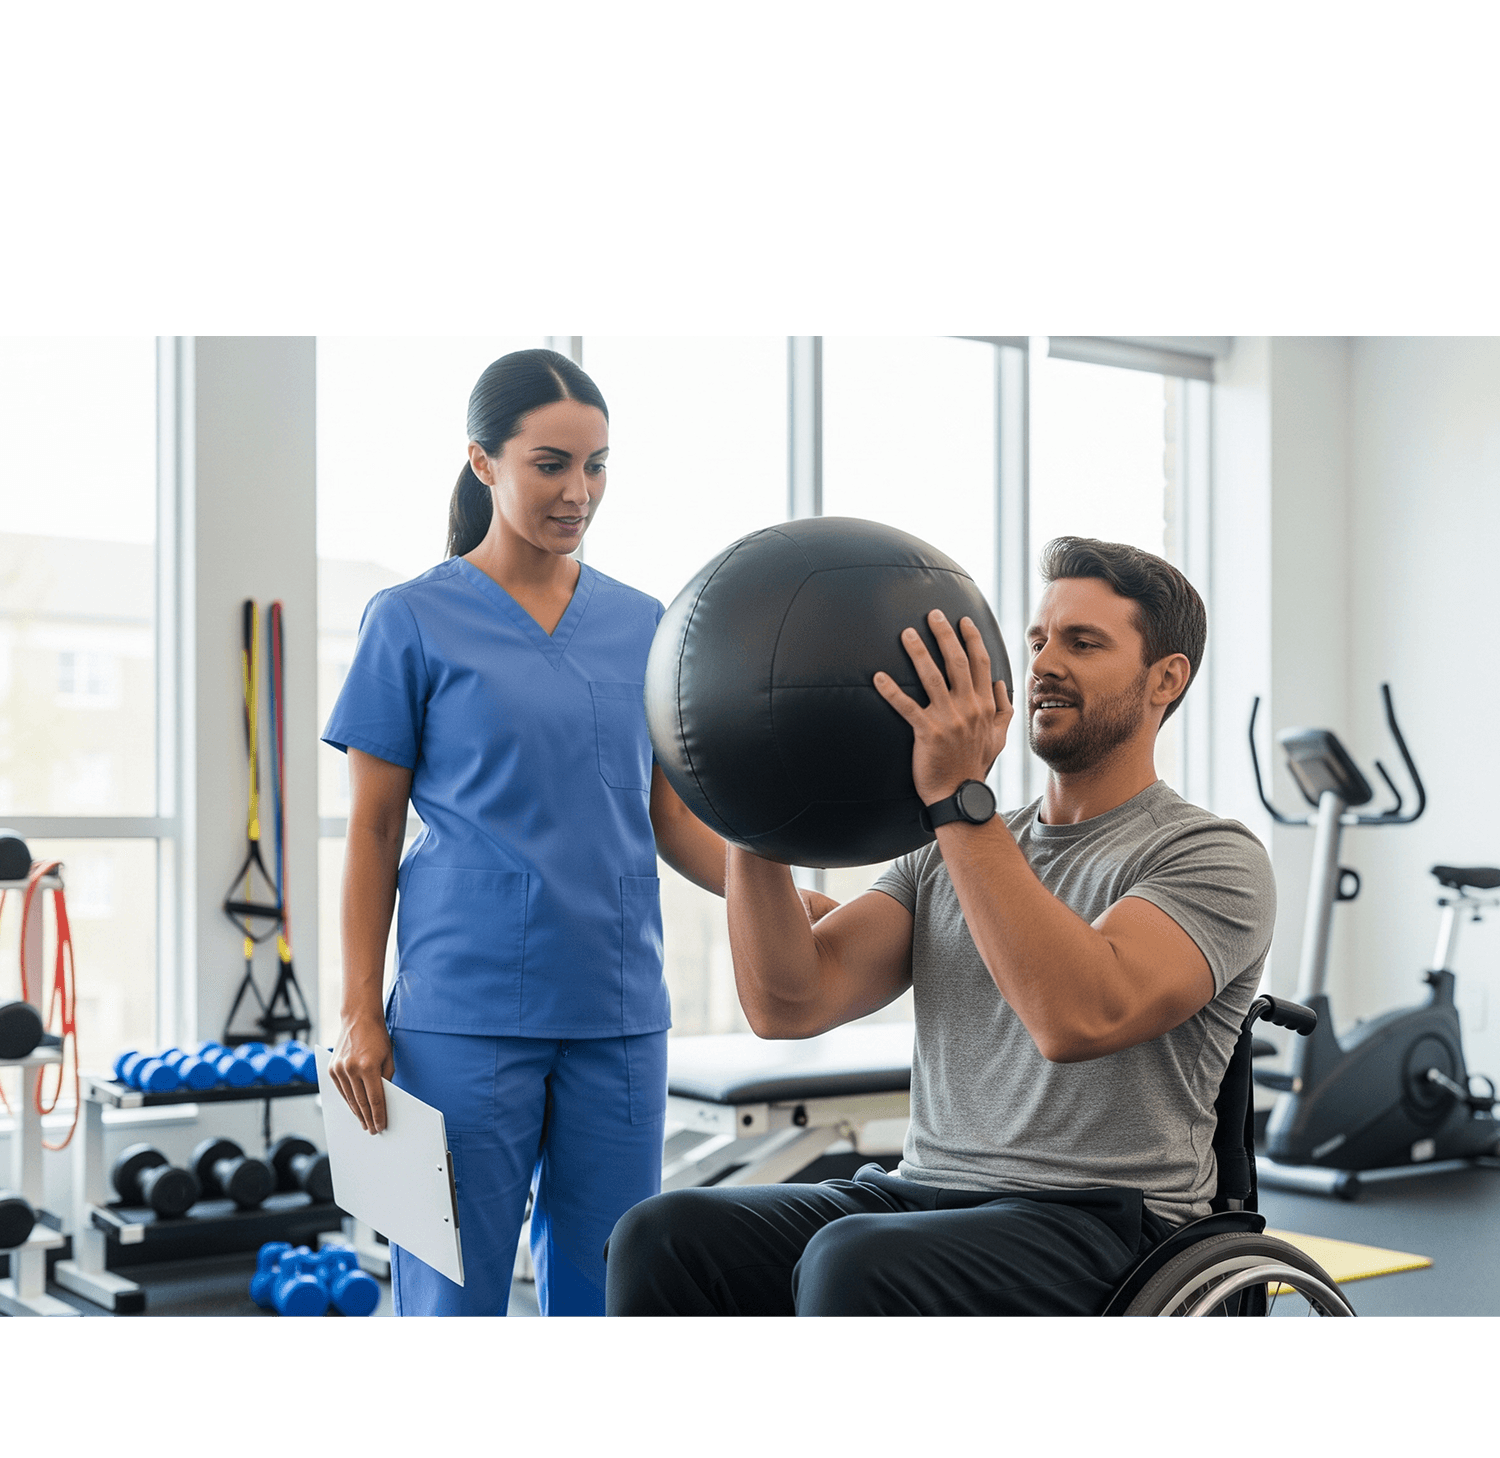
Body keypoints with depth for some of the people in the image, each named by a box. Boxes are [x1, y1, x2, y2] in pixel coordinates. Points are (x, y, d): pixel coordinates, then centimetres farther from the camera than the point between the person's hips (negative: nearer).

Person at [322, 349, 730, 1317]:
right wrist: (360, 1015, -5)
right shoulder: (414, 620, 0)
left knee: (605, 1286, 11)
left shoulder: (641, 624, 10)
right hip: (466, 1013, -3)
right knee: (455, 1285, 4)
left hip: (620, 1014, 4)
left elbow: (675, 819, 11)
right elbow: (373, 829, 1)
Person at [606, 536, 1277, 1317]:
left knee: (856, 1263, -35)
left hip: (1100, 1229, -6)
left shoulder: (1211, 856, -4)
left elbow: (1079, 1017, -26)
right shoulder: (948, 853, 16)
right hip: (923, 1193, 6)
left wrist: (961, 796, -26)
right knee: (665, 1237, -19)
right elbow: (788, 1004, 1)